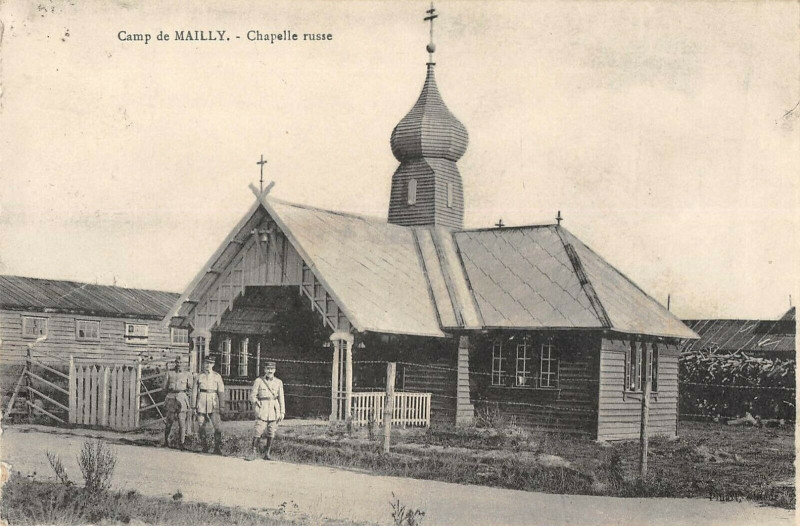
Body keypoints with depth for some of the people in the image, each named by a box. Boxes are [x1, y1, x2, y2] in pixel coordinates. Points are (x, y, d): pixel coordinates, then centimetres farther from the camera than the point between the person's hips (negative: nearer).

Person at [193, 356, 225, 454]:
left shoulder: (217, 376, 7)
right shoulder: (199, 376, 9)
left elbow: (221, 391, 6)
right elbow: (195, 392, 11)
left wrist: (221, 405, -2)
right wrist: (195, 405, 6)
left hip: (213, 402, -1)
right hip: (201, 403, 1)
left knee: (218, 426, -11)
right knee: (202, 426, 3)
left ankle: (217, 448, -4)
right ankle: (204, 447, 15)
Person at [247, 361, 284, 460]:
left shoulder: (278, 382, 8)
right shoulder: (258, 381, 1)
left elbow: (281, 398, 10)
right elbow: (252, 396, 4)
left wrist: (282, 412, 6)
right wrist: (257, 404, -8)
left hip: (274, 411, 2)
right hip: (262, 410, -2)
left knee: (271, 433, 3)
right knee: (258, 432, -9)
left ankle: (267, 454, 13)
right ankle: (254, 452, 2)